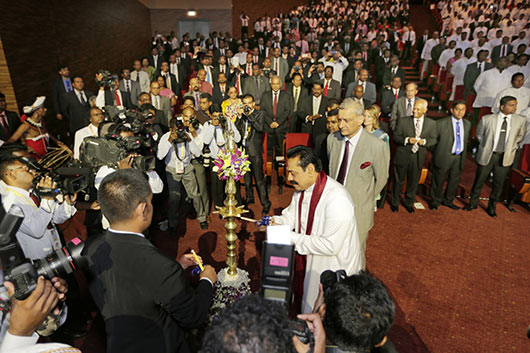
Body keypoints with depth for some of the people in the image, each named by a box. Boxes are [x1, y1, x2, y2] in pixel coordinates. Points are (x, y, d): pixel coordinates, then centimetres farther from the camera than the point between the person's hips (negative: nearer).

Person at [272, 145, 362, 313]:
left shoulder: (338, 200, -32)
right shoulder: (302, 187, -4)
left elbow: (330, 246, -32)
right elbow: (292, 214, 9)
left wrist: (292, 238, -28)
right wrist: (277, 222, -13)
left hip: (332, 270, -7)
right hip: (307, 260, 8)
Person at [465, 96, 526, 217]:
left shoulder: (520, 120, -4)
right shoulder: (487, 119, -9)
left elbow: (519, 136, 14)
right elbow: (479, 134, 7)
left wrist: (511, 147, 10)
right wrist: (486, 146, 7)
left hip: (505, 158, 2)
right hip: (487, 155, -2)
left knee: (498, 183, 11)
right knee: (479, 181, 10)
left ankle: (492, 207, 28)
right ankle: (473, 202, 29)